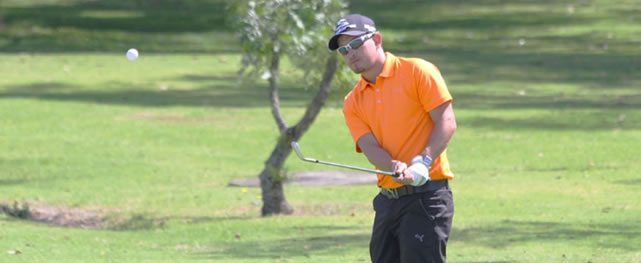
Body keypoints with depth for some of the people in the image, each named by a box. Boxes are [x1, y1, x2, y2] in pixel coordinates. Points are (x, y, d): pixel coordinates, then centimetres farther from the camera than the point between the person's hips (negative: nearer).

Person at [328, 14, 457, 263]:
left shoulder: (417, 72, -3)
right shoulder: (353, 102, 12)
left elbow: (446, 121, -8)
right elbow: (369, 145, -1)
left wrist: (423, 161, -22)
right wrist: (396, 167, -22)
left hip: (427, 193, -7)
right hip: (389, 197, 7)